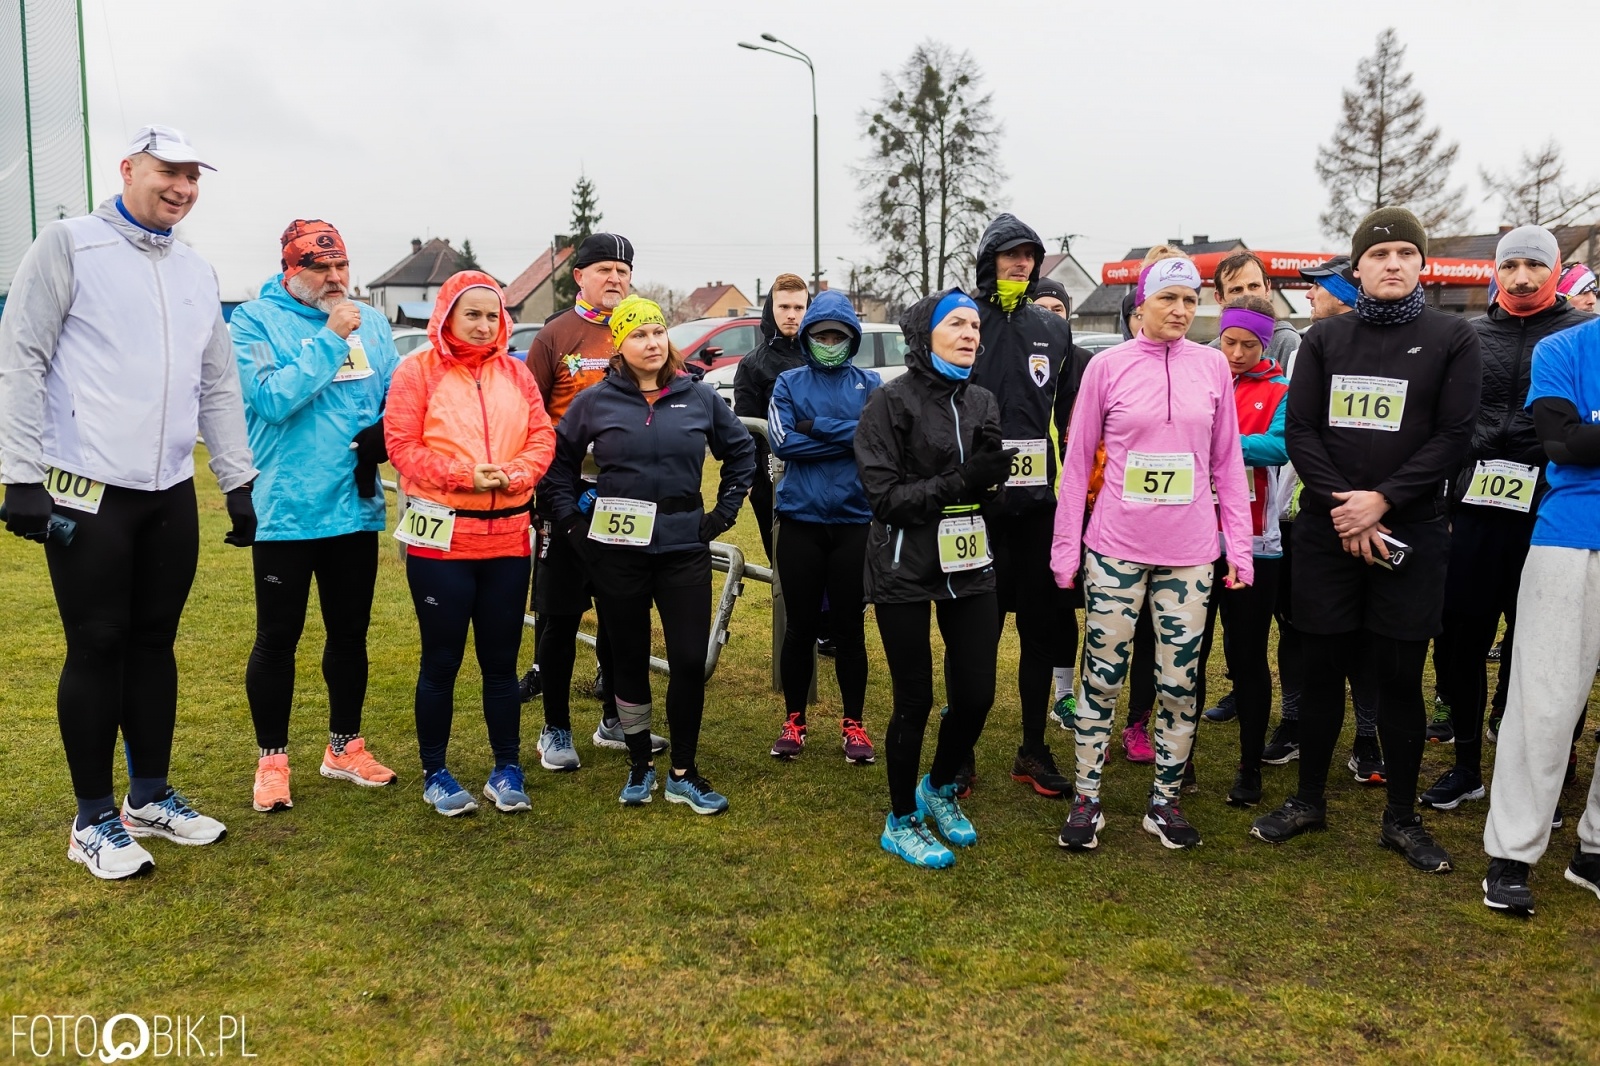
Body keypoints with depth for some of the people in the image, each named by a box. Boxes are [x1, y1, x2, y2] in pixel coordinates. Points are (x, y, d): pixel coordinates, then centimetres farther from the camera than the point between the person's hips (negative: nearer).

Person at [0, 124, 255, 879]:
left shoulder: (196, 272, 15)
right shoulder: (69, 245, -3)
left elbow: (219, 385, 17)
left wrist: (238, 485, 12)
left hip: (171, 494, 5)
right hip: (87, 492, -5)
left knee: (154, 642, 12)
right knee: (97, 647, 1)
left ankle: (151, 797, 25)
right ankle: (93, 820, 14)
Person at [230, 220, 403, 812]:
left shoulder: (370, 322, 7)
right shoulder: (255, 321, -6)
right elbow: (272, 398, -19)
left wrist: (382, 435, -12)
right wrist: (329, 339, -20)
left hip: (357, 506, 5)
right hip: (286, 512, -4)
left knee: (350, 633, 15)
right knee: (277, 638, 5)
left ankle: (344, 746, 30)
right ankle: (271, 758, 20)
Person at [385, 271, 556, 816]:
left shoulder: (515, 373, 10)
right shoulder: (418, 370, -1)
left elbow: (542, 438, 5)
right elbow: (401, 445, -7)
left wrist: (513, 476, -14)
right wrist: (463, 475, -17)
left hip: (507, 535, 3)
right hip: (440, 536, -3)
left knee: (501, 659, 10)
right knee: (441, 660, 5)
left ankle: (507, 768, 22)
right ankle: (435, 774, 19)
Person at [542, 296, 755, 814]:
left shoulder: (699, 396, 2)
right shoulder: (595, 401, 0)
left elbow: (741, 452, 14)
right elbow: (558, 461, 9)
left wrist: (723, 513, 8)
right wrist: (572, 520, 2)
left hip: (685, 548, 1)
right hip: (617, 551, 0)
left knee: (690, 661, -2)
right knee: (629, 659, 9)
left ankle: (684, 772, 15)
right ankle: (640, 765, 26)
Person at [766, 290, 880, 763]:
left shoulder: (869, 384, 6)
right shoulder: (789, 383, 5)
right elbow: (781, 441, -10)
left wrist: (817, 427, -13)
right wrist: (849, 437, -10)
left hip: (854, 520, 0)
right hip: (801, 520, 0)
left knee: (849, 626, 7)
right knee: (800, 625, 8)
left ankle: (853, 724, 20)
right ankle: (793, 721, 22)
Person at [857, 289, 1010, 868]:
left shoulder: (981, 402, 8)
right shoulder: (891, 402, -9)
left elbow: (989, 489, 11)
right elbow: (885, 496, -14)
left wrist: (990, 470, -12)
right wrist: (961, 481, -22)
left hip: (968, 567, 5)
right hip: (905, 572, -5)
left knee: (976, 694, 5)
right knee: (915, 701, 3)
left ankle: (939, 789, 34)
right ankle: (901, 822, 24)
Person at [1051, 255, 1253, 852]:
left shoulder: (1212, 366, 4)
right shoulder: (1108, 366, -2)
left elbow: (1227, 462, 8)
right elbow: (1077, 461, 1)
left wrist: (1240, 545, 4)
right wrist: (1065, 547, 0)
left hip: (1189, 552, 2)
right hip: (1115, 548, -2)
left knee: (1179, 683, 9)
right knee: (1102, 679, 5)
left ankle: (1165, 801, 24)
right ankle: (1086, 798, 18)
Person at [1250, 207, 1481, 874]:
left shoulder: (1452, 339, 4)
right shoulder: (1325, 338, 9)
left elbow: (1453, 436, -4)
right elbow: (1300, 430, 1)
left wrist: (1381, 500, -14)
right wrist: (1342, 503, -11)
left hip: (1410, 533, -1)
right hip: (1326, 532, 1)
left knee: (1400, 676, 4)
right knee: (1323, 669, 8)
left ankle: (1402, 818, 19)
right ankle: (1309, 800, 24)